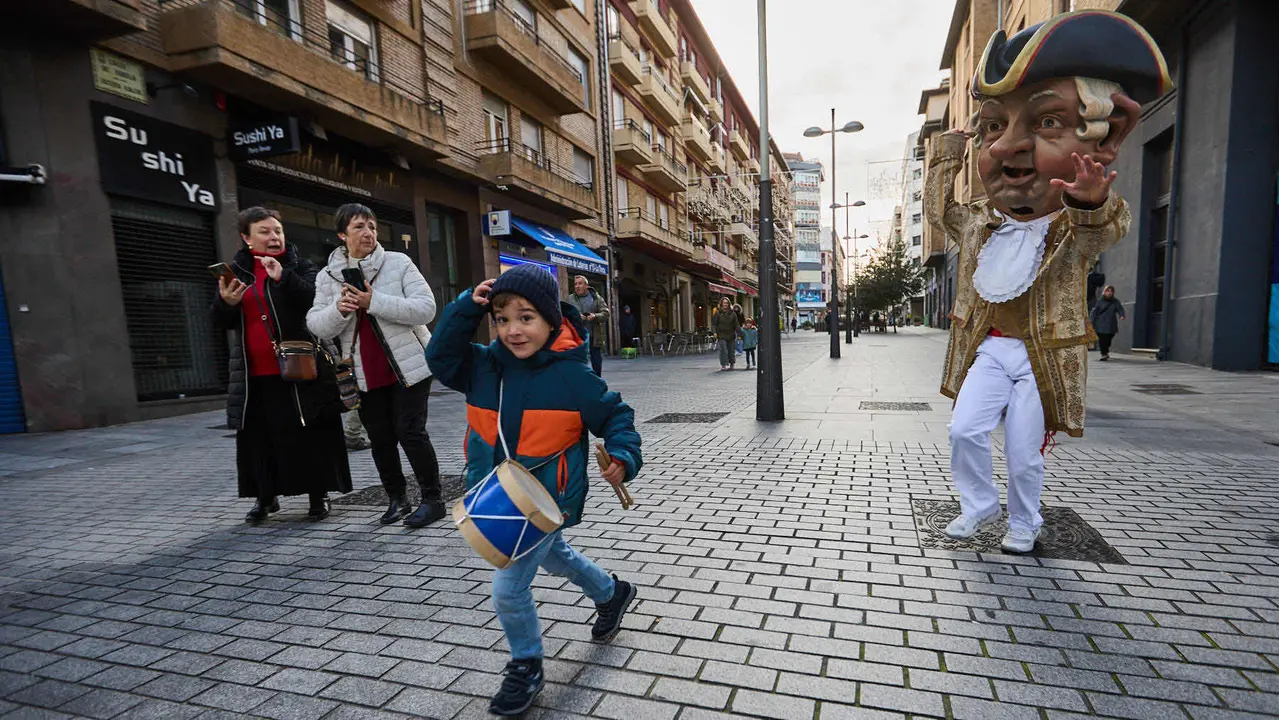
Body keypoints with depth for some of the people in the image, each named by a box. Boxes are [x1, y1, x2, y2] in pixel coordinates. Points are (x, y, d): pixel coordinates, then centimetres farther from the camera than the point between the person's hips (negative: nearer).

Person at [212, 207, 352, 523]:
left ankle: (318, 495, 15)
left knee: (309, 435, 1)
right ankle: (265, 496, 26)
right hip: (254, 375, 4)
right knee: (257, 437, 9)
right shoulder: (236, 270, 11)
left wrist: (283, 277, -25)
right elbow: (222, 322, 10)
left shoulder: (299, 266, 1)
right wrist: (226, 302, -12)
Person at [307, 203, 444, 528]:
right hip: (365, 375, 4)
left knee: (410, 432, -5)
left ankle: (432, 499, 7)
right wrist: (339, 310, -19)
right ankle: (397, 499, 26)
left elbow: (425, 308, -14)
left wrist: (374, 302, -22)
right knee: (380, 439, 10)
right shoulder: (328, 276, 7)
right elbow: (316, 325, 2)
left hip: (408, 365, -4)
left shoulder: (398, 263, -4)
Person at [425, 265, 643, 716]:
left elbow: (615, 415, -11)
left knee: (508, 587, -5)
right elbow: (441, 358, -7)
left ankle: (526, 667, 25)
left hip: (547, 500, -7)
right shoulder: (486, 365, -4)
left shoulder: (570, 375, -19)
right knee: (555, 557, 28)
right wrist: (466, 308, -17)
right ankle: (612, 594, 56)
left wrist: (623, 456, -28)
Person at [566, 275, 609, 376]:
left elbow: (606, 313, 0)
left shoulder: (596, 298, 7)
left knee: (597, 363, 10)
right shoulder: (570, 299, 5)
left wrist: (595, 316, -20)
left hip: (595, 337, 1)